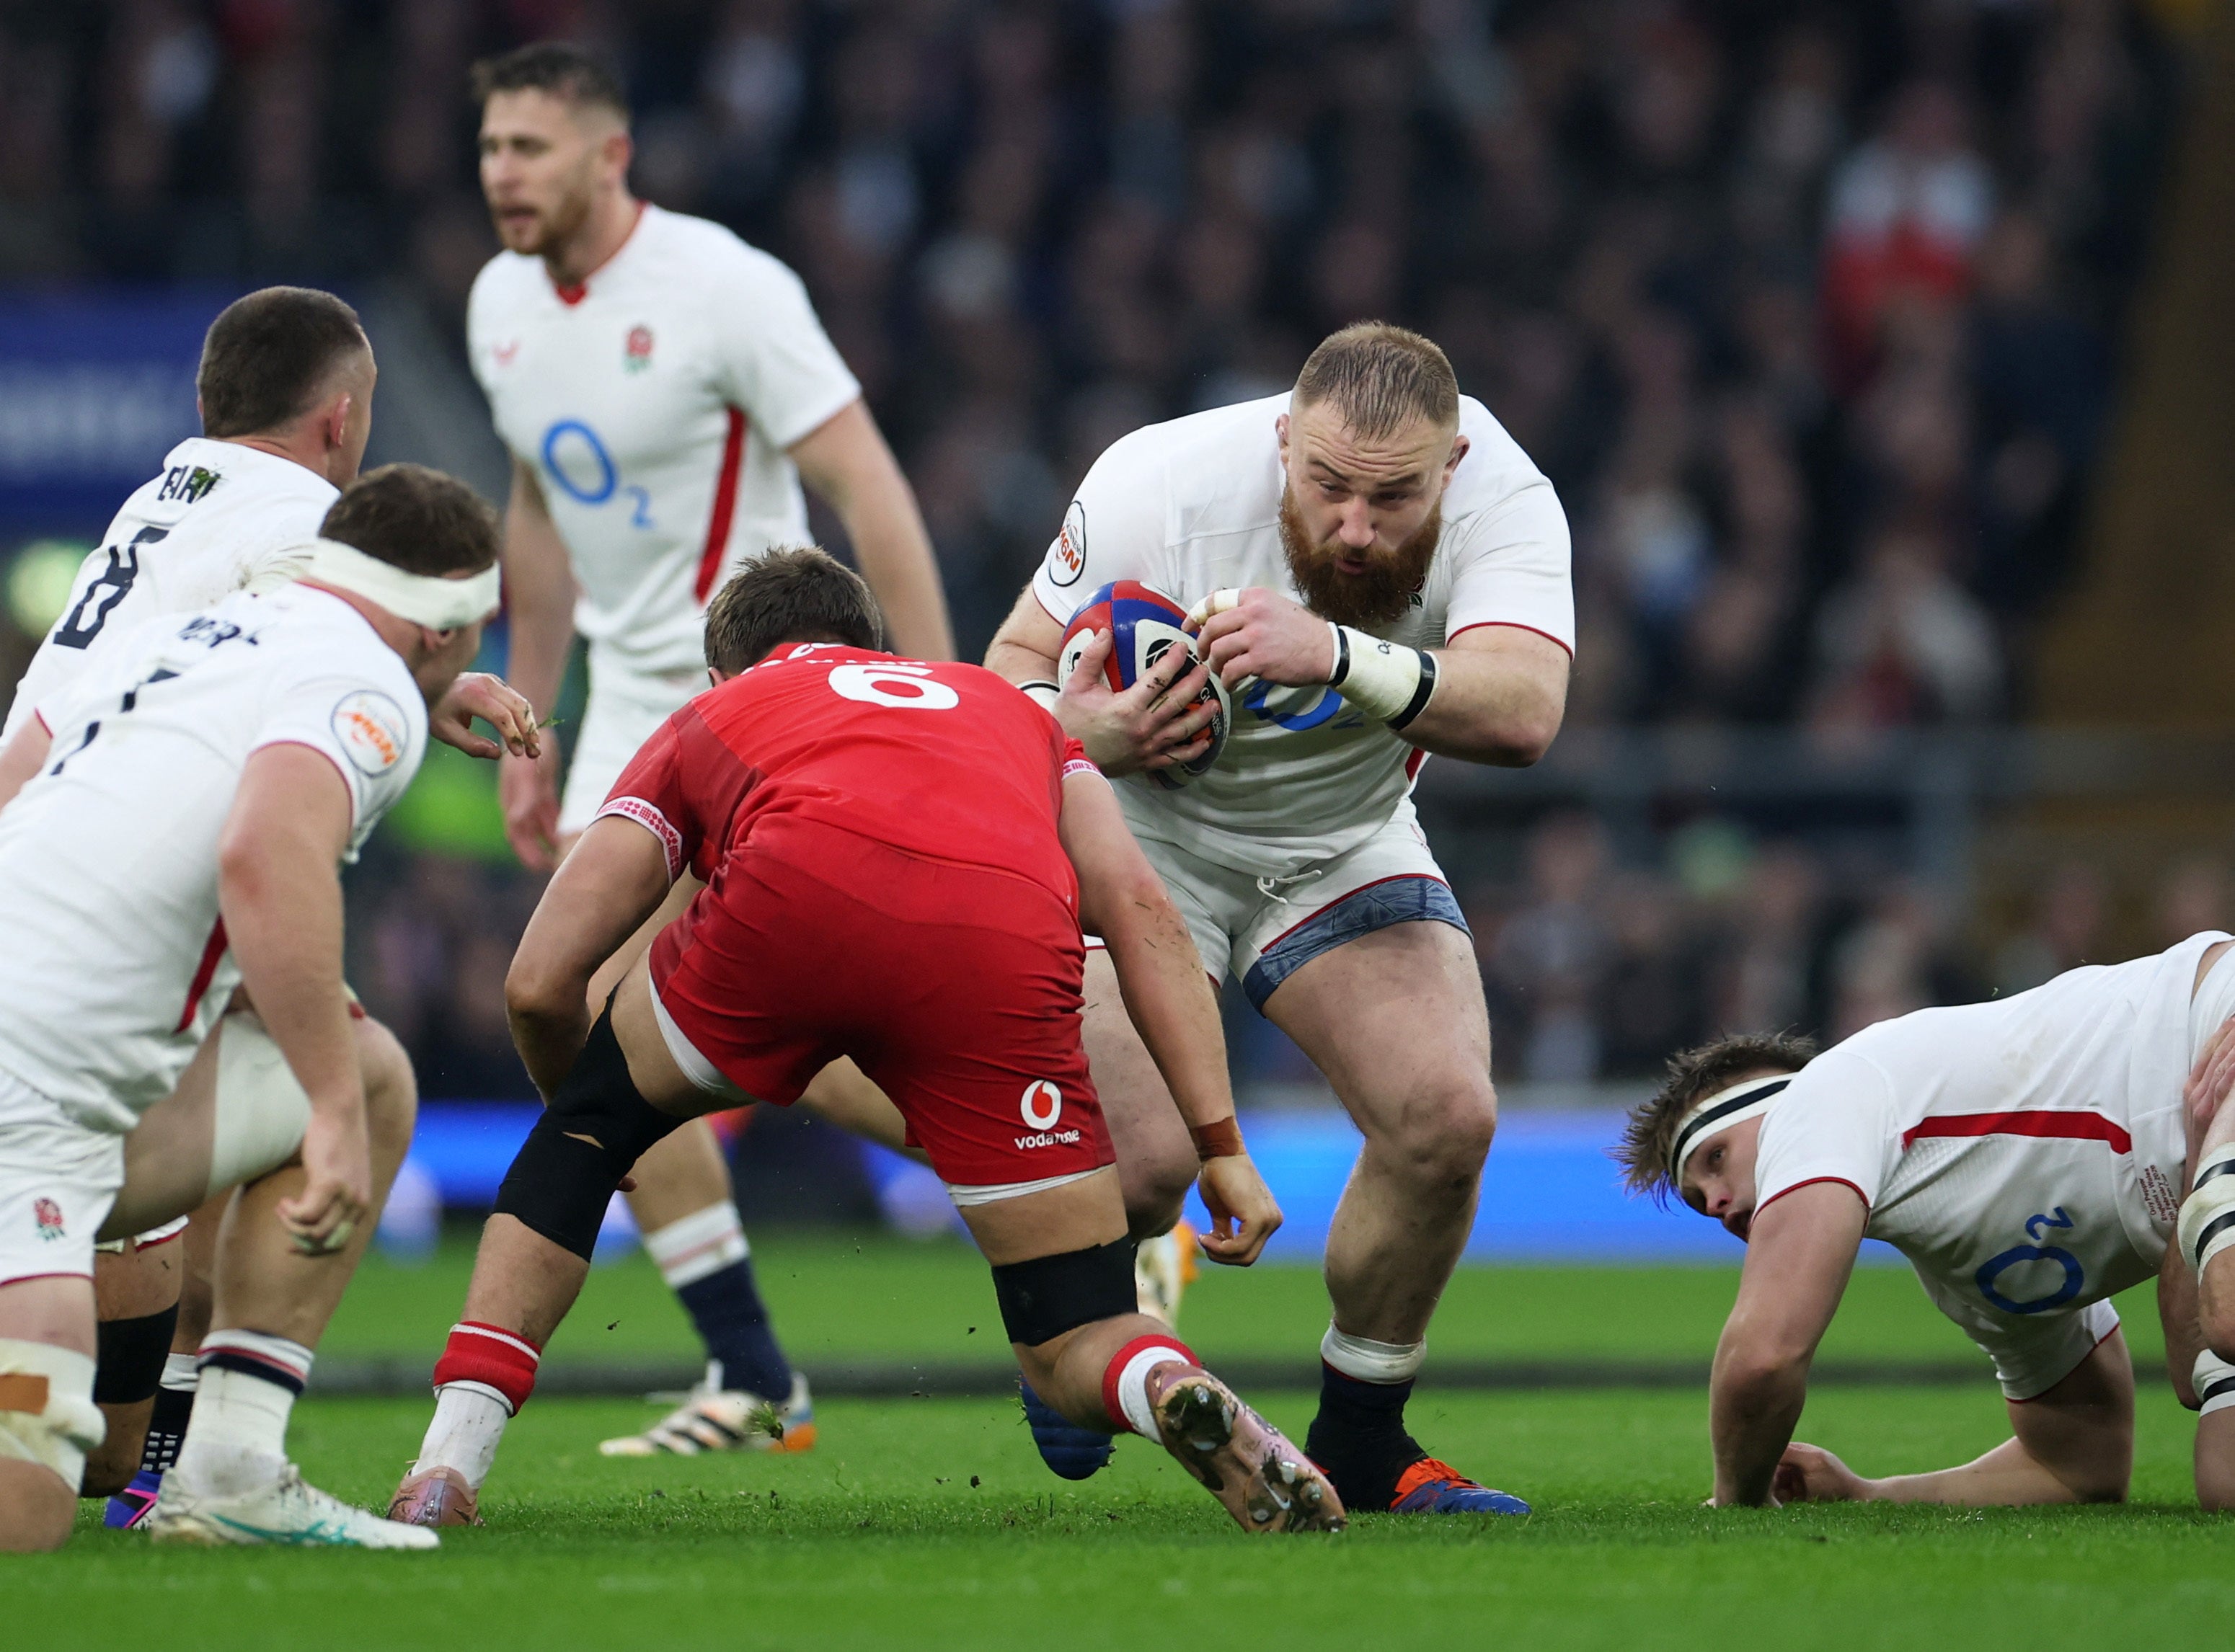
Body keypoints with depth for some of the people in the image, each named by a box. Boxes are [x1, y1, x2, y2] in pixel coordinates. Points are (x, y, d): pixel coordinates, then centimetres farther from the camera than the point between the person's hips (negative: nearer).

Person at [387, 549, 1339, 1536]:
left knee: (590, 1124, 30)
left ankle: (448, 1465, 18)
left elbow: (540, 983, 30)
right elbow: (1138, 907, 22)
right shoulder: (1008, 707, 41)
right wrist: (1220, 1144, 18)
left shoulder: (709, 720, 38)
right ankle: (1172, 1390, -22)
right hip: (1008, 941, 1)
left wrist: (589, 1123, 50)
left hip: (797, 897, -1)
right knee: (1078, 1347, 14)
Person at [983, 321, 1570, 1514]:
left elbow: (1522, 713, -40)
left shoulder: (1502, 499, -25)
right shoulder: (1161, 482, -26)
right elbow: (1015, 663, -13)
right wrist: (1093, 729, -36)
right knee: (1137, 1159, -21)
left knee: (1445, 1117, -18)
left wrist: (1338, 655, -54)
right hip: (1145, 829, -2)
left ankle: (1358, 1439, 6)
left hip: (1346, 844, 2)